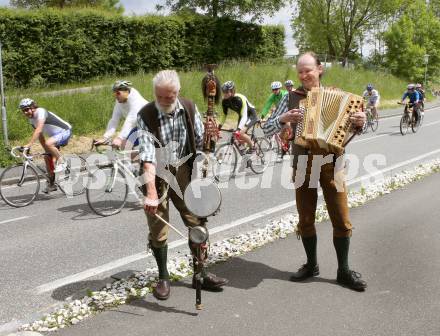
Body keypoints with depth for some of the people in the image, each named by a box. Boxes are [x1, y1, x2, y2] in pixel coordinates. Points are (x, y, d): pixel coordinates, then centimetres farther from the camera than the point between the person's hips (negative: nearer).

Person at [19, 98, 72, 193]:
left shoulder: (41, 112, -23)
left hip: (65, 131, -9)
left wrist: (29, 144, -42)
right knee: (47, 158, 3)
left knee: (48, 143, -35)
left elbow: (38, 130, -36)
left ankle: (60, 163, -13)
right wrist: (47, 151, 7)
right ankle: (51, 184, 13)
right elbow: (40, 135, 10)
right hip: (55, 135, 9)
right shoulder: (31, 119, 5)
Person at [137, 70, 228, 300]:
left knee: (198, 223, 3)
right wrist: (151, 193, -34)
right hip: (156, 175, -3)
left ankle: (201, 274, 19)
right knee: (158, 231, 2)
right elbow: (147, 156, -26)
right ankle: (163, 277, 21)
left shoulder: (189, 109, -5)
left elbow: (201, 143, 4)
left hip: (183, 171, 3)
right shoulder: (146, 115, -16)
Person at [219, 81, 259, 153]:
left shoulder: (240, 99, -34)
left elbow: (244, 116, -39)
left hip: (251, 115, -7)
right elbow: (224, 114, 0)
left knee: (241, 133, -25)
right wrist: (220, 125, -12)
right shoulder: (224, 101, -15)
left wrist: (239, 128, -50)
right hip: (241, 116, 7)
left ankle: (252, 147, -3)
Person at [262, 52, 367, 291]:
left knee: (341, 219, 1)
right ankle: (311, 265, 26)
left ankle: (344, 271, 14)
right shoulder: (292, 98, 4)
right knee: (305, 219, 9)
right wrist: (283, 118, -15)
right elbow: (267, 129, 4)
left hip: (331, 164, -1)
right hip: (302, 165, 1)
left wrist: (359, 123, -16)